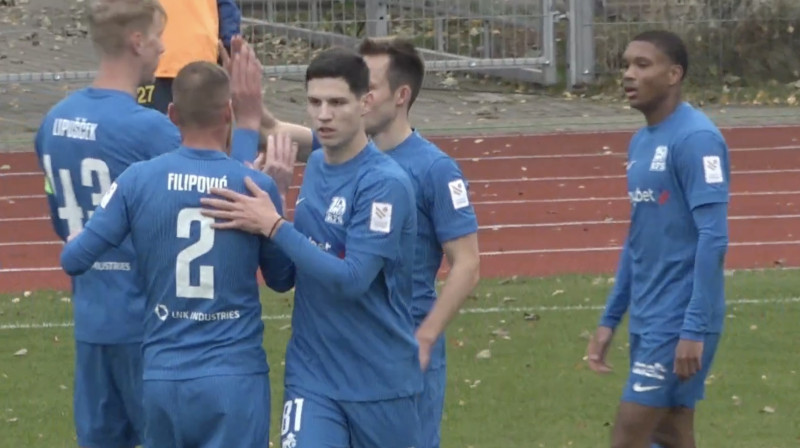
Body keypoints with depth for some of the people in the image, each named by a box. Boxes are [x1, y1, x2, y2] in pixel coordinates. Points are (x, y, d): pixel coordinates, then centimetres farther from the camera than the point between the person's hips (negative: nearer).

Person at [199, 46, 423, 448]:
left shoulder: (385, 184, -16)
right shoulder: (315, 166, 6)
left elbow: (352, 278, -23)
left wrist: (273, 226, -23)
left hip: (380, 380, -4)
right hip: (312, 374, 5)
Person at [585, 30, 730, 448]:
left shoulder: (696, 139, -15)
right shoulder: (641, 142, 13)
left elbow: (713, 238, -20)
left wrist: (695, 329, -23)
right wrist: (610, 319, 18)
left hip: (678, 325, -9)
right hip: (647, 322, 9)